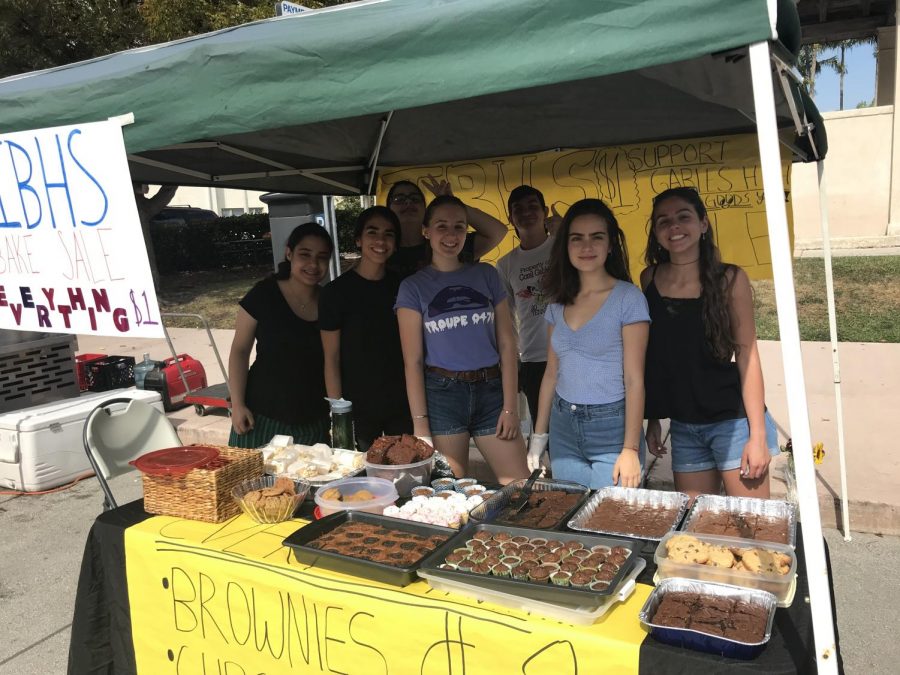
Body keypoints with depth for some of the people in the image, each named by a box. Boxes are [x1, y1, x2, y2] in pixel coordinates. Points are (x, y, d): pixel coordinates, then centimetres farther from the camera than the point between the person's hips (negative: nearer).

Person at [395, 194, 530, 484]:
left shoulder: (486, 275, 7)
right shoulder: (413, 287, 2)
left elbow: (507, 343, 4)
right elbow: (413, 361, -2)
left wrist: (510, 406, -3)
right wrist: (420, 424, -7)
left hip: (491, 390, 2)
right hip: (442, 393, -2)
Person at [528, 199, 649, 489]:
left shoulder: (628, 298, -8)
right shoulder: (558, 303, 7)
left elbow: (634, 380, -11)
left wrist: (631, 449, -16)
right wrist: (538, 437, 11)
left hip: (612, 429, -4)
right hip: (563, 428, 5)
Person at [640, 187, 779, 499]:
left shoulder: (729, 279, -8)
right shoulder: (650, 279, 1)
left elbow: (747, 355, -9)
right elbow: (652, 355, 7)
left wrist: (758, 435, -12)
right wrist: (653, 419, 9)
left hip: (733, 421, -3)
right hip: (682, 425, 3)